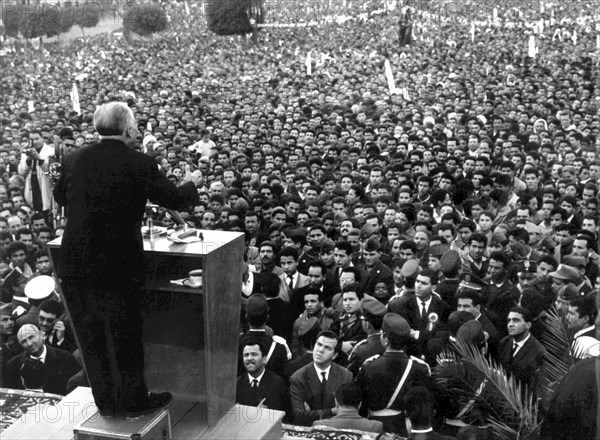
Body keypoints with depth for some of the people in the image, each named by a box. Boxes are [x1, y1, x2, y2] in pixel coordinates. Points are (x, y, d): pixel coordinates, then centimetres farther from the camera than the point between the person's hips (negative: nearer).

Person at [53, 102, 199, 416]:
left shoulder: (73, 160, 2)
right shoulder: (139, 164, -11)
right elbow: (176, 199, -2)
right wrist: (191, 185, 19)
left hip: (73, 265, 4)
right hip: (116, 266, -4)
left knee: (90, 335, 15)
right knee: (124, 334, 12)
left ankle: (105, 400, 27)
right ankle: (133, 398, 26)